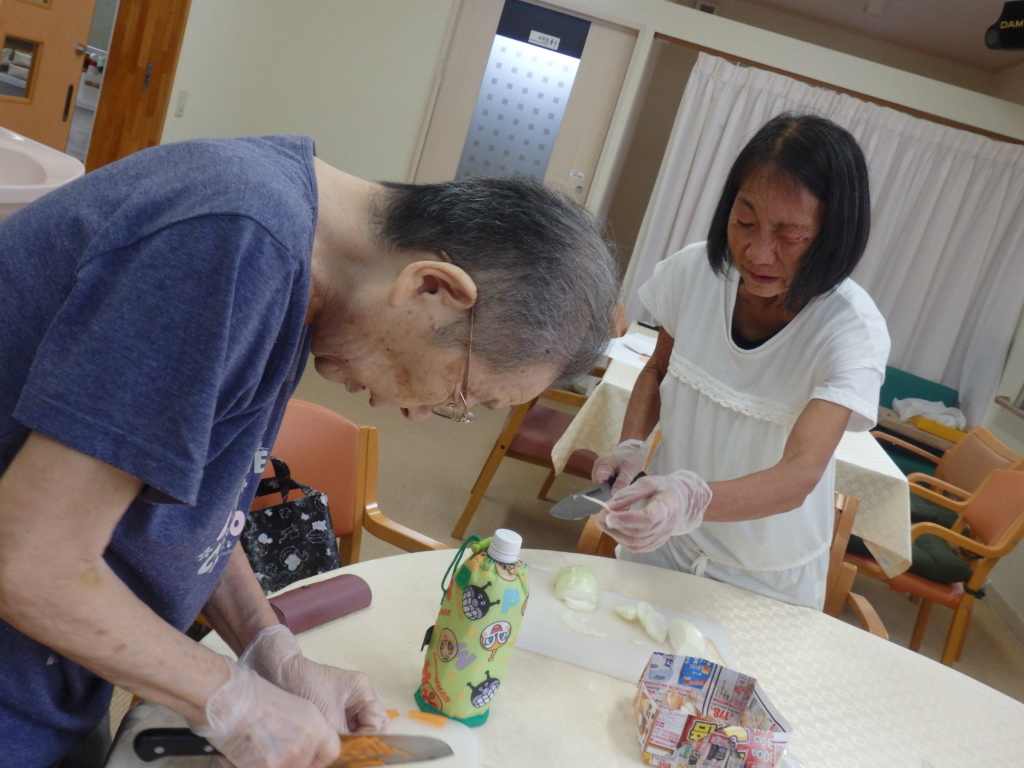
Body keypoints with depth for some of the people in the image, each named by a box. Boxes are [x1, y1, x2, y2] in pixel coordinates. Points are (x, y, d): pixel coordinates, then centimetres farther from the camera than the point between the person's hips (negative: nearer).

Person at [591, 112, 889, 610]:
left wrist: (691, 499, -52)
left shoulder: (853, 331, -24)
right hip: (660, 542, 3)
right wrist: (631, 446, -15)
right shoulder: (695, 270, -14)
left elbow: (799, 476, -34)